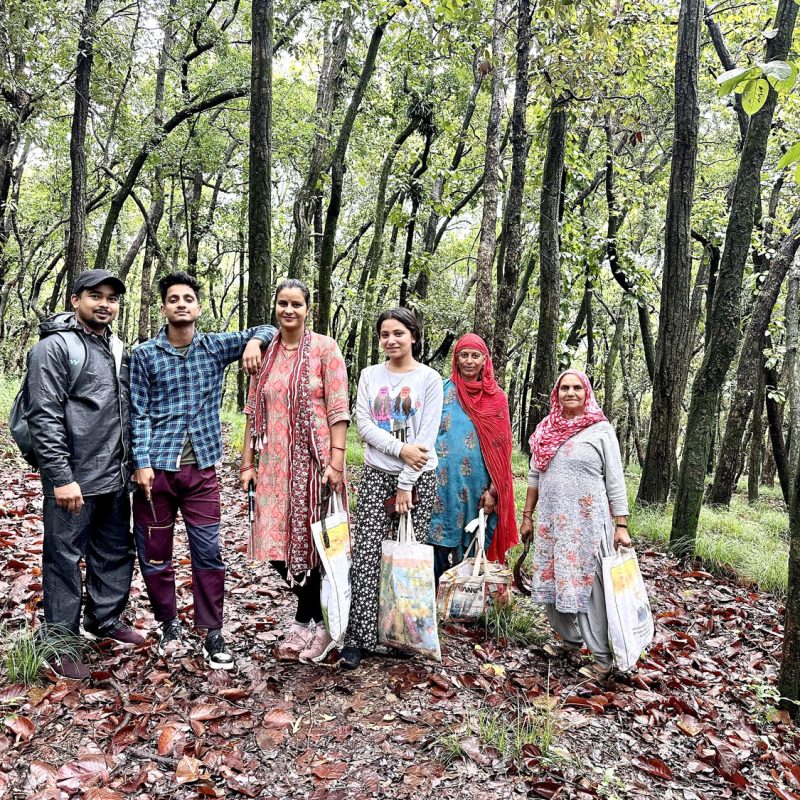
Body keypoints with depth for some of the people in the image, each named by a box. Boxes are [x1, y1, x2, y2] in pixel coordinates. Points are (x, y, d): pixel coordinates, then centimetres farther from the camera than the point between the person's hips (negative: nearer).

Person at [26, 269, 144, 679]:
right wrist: (61, 476, -20)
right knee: (65, 559, 4)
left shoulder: (117, 348, 14)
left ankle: (105, 619, 34)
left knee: (115, 554, 17)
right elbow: (44, 418, -15)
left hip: (115, 478, 7)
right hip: (73, 480, -7)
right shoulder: (54, 347, -9)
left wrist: (131, 464, 17)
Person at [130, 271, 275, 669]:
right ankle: (168, 623, 30)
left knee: (208, 553, 1)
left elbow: (267, 330, 14)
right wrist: (142, 463, -10)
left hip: (201, 469, 1)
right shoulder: (145, 354, 2)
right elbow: (138, 413, -1)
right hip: (157, 468, 0)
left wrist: (254, 341, -8)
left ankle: (212, 634, 13)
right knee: (154, 553, 9)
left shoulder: (217, 346, 6)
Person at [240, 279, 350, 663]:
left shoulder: (325, 348, -3)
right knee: (277, 546, 5)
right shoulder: (264, 352, 11)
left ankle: (305, 622, 25)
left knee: (308, 542, 4)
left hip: (313, 461, -4)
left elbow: (338, 409, -8)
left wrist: (336, 461, -15)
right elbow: (253, 411, 12)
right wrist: (247, 462, 9)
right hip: (275, 464, 5)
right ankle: (318, 619, 26)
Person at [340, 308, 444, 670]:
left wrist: (406, 483, -12)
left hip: (418, 477, -2)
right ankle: (358, 637, 0)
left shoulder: (429, 378, -1)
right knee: (366, 555, -5)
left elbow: (426, 435, -7)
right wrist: (400, 449, -16)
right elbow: (364, 425, -2)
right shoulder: (369, 376, 7)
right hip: (376, 475, 2)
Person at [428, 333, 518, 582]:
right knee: (440, 543, -2)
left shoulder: (496, 398, 8)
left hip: (478, 485, 1)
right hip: (444, 482, -1)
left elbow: (501, 447, 6)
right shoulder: (444, 390, 5)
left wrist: (493, 489, -1)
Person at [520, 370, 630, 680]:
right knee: (552, 583, 10)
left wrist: (621, 525, -8)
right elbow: (534, 476, 15)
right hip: (551, 521, 5)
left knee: (588, 586, -3)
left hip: (587, 523, -5)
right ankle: (570, 639, 30)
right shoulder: (546, 430, 9)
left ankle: (604, 657, 9)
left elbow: (615, 481, -3)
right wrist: (527, 516, 14)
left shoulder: (600, 430, -2)